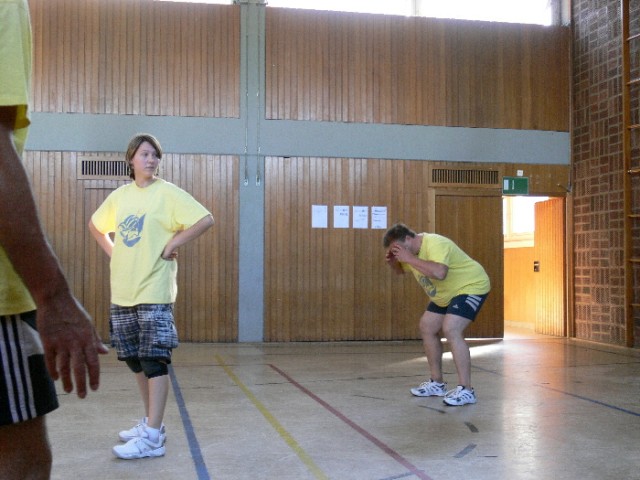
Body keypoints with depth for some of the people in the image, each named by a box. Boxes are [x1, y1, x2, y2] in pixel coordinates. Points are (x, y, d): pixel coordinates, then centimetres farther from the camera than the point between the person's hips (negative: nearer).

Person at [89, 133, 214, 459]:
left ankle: (152, 438, -3)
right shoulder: (120, 195, 11)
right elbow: (95, 225, 26)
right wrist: (112, 251, 12)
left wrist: (172, 245, -13)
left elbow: (206, 219, -15)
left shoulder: (168, 193, -6)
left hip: (154, 291, -6)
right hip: (122, 291, 7)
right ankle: (152, 423, 28)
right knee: (136, 361, 13)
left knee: (154, 361, -6)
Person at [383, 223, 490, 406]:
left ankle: (466, 390, -20)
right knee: (427, 327, 9)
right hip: (447, 294, 10)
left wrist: (410, 259, -39)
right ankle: (437, 383, 20)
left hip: (471, 286, -10)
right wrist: (391, 261, -7)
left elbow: (439, 273, -47)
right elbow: (400, 270, 17)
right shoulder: (410, 250, -1)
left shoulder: (434, 244, -30)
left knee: (451, 329, -25)